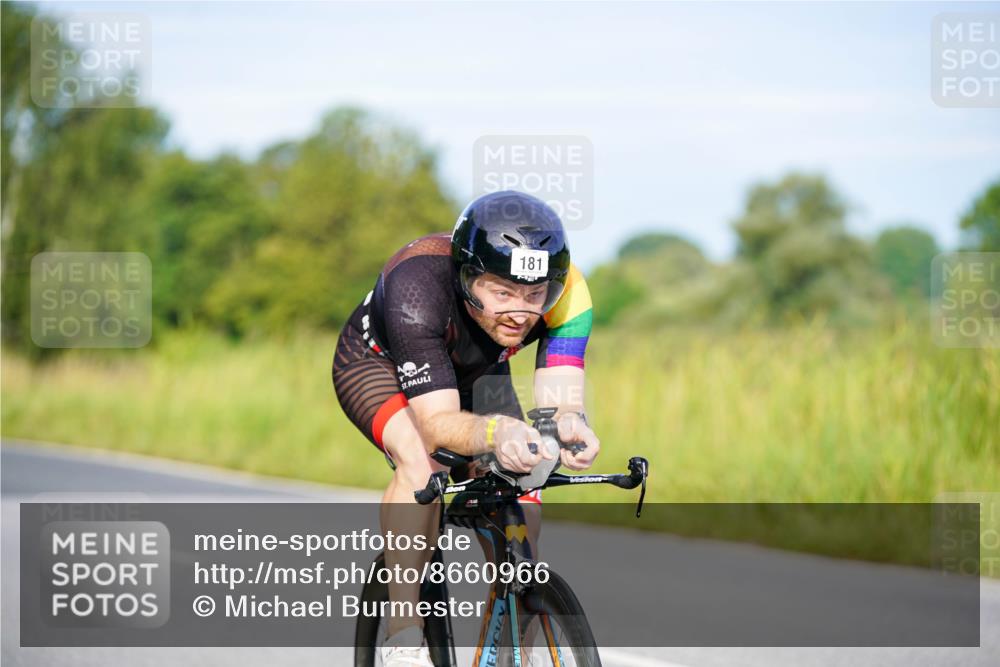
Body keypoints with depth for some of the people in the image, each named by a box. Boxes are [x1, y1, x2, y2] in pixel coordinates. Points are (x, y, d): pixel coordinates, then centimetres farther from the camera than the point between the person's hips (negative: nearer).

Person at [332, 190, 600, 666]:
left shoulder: (566, 292, -33)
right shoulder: (419, 287, -43)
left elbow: (560, 401, -40)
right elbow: (437, 422, -47)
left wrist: (569, 426, -64)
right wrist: (495, 431, -69)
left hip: (475, 374, 4)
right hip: (380, 362, -4)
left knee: (521, 515, -13)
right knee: (421, 459, -34)